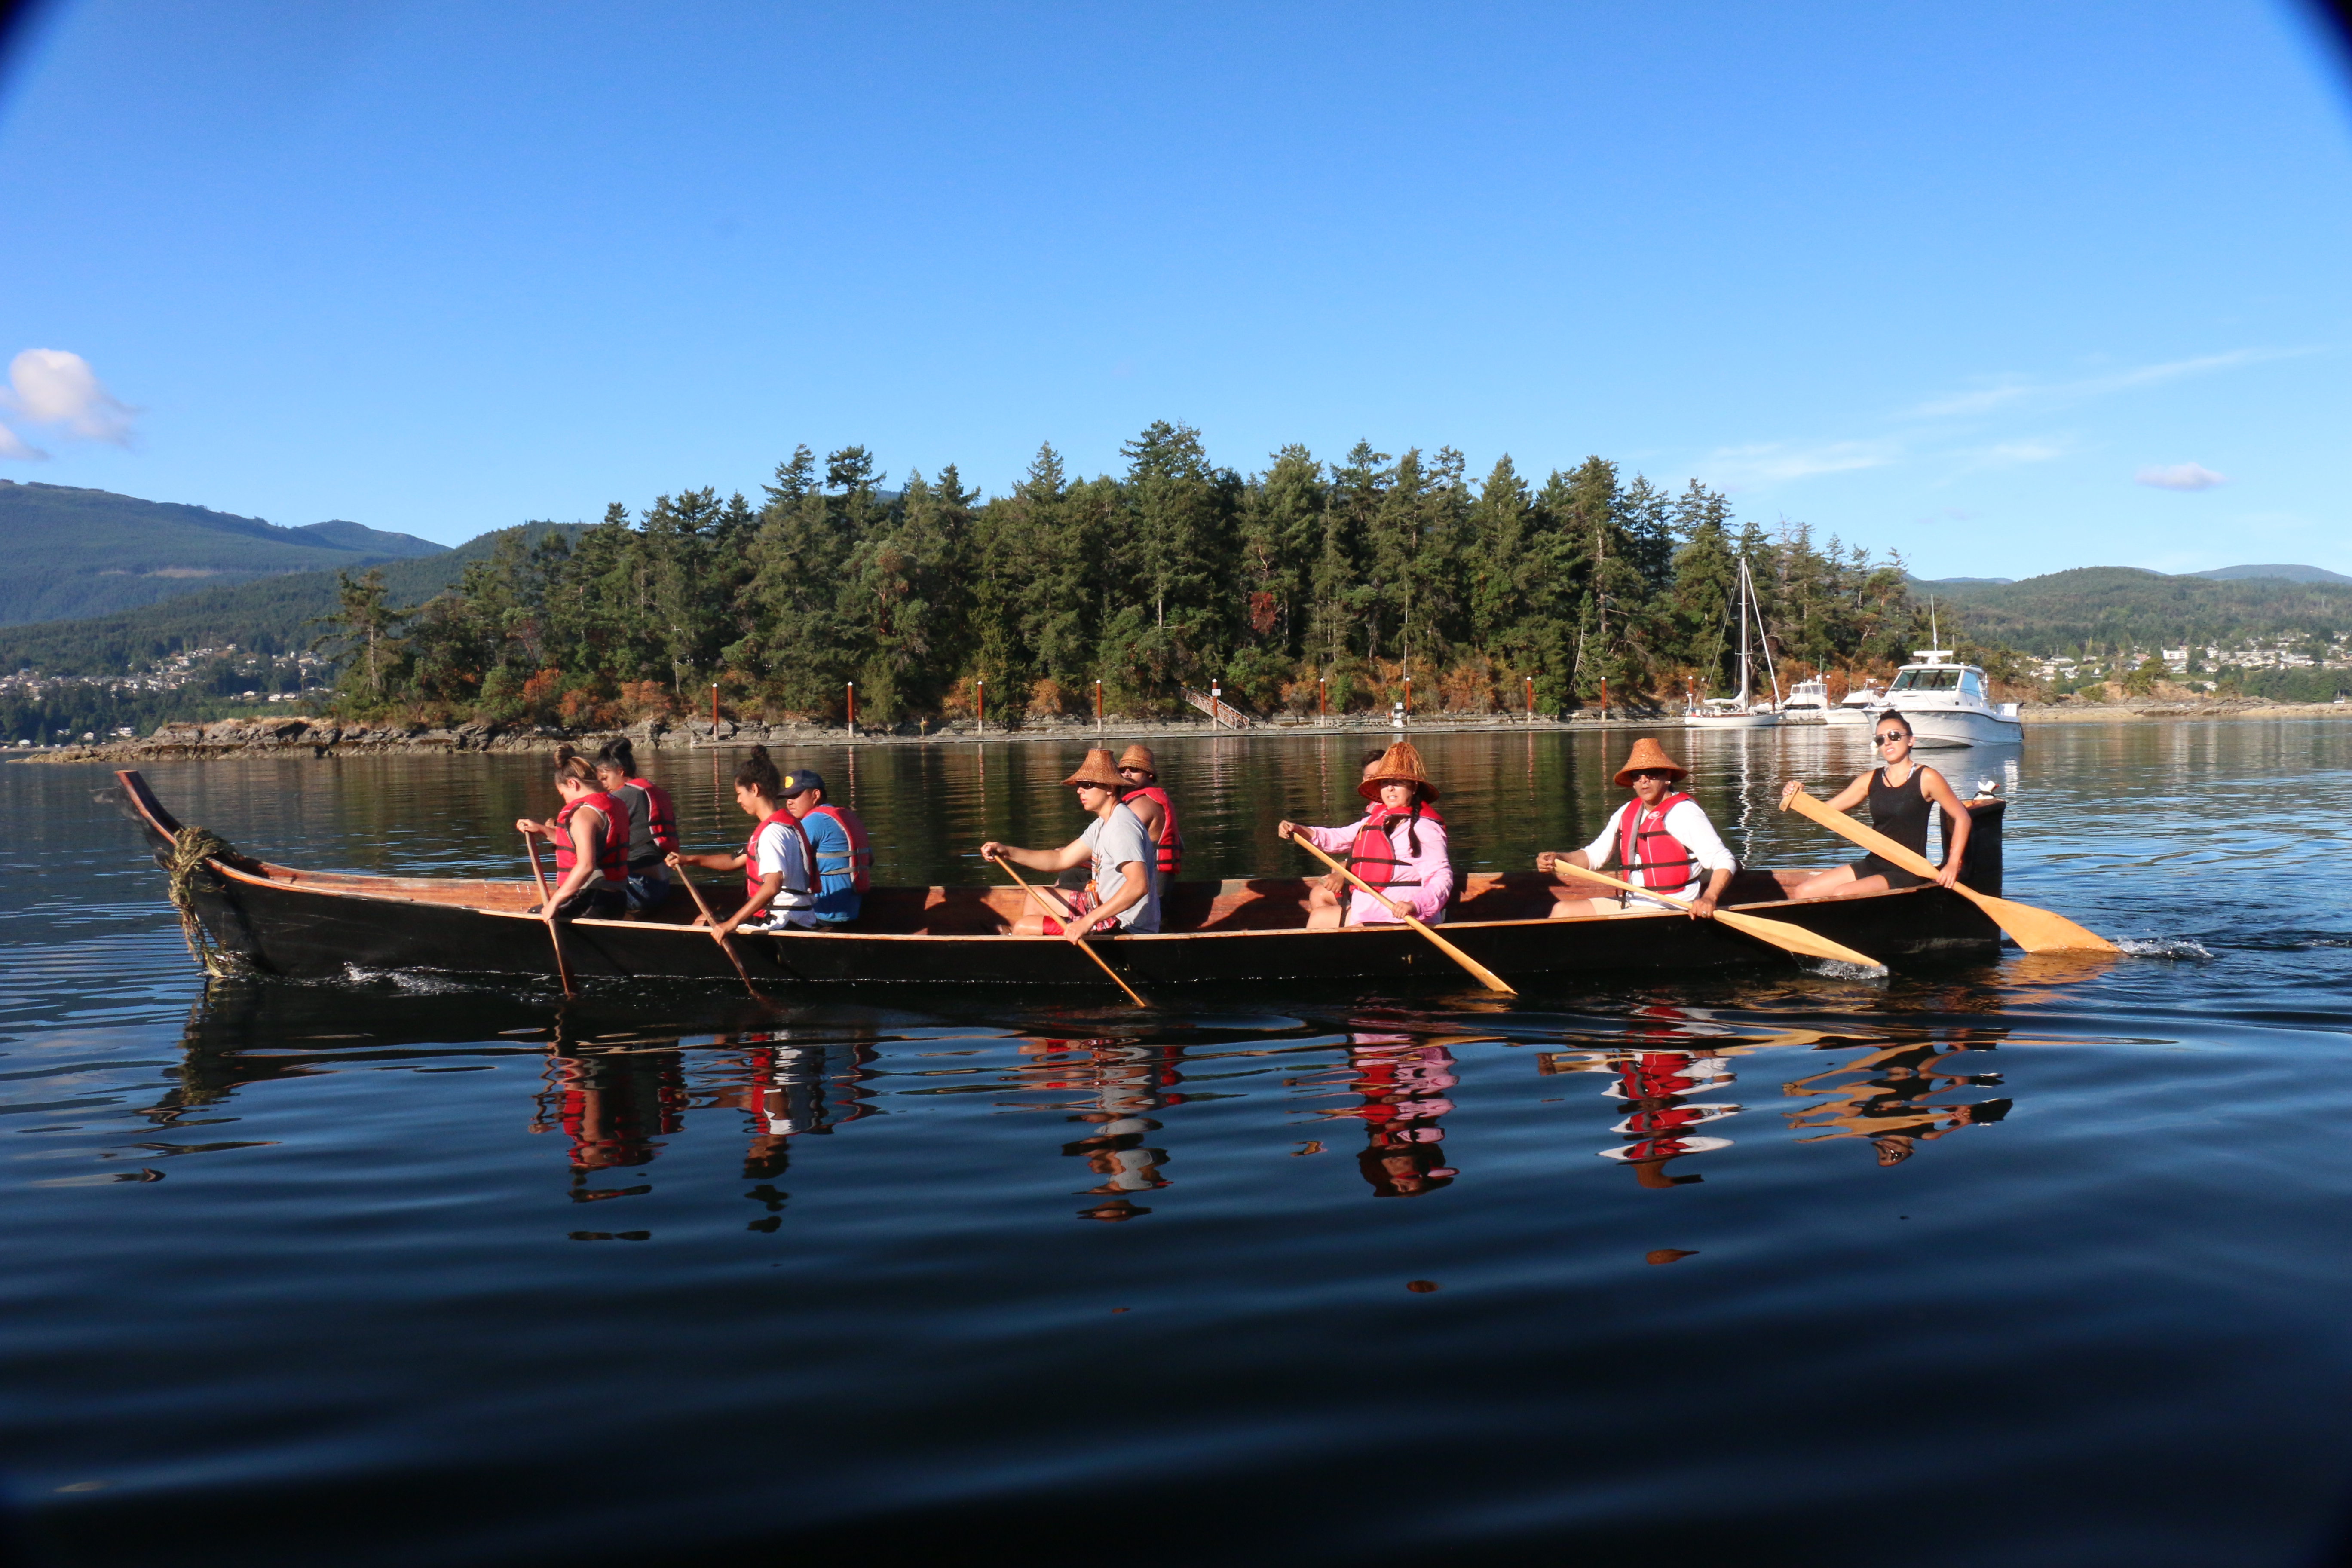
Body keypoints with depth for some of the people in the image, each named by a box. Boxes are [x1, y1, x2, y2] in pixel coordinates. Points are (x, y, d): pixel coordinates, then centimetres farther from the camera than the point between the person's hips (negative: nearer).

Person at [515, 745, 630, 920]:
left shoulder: (583, 814, -14)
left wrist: (554, 901, -22)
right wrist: (542, 830, 24)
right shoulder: (615, 805, 14)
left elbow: (586, 865, -26)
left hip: (591, 904, -10)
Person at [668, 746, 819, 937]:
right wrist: (689, 860, 18)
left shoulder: (772, 832, -19)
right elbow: (737, 861, 22)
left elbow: (772, 886, -33)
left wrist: (733, 923, -33)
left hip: (781, 922, -11)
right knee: (703, 919, 21)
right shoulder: (785, 822, 14)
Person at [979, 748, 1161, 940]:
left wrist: (1089, 921, -39)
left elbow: (1139, 886, -36)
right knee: (1036, 896, 24)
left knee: (1023, 927, -8)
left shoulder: (1122, 826, -23)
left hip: (1127, 929, -11)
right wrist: (1008, 852, 2)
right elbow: (1060, 859, 14)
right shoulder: (1102, 824, 12)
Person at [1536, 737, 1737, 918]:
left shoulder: (1684, 813, -11)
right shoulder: (1626, 813, 12)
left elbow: (1724, 861, -16)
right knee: (1562, 910, -1)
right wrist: (1558, 859, -4)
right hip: (1630, 904, 8)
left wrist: (1709, 899, -34)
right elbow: (1595, 854, 16)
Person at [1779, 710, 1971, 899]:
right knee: (1803, 893, -8)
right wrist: (1797, 797, -14)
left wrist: (1952, 865, -9)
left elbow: (1962, 817, -2)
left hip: (1909, 873, -6)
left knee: (1842, 894, -28)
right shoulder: (1870, 780, 8)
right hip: (1873, 865, 6)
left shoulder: (1926, 778, -6)